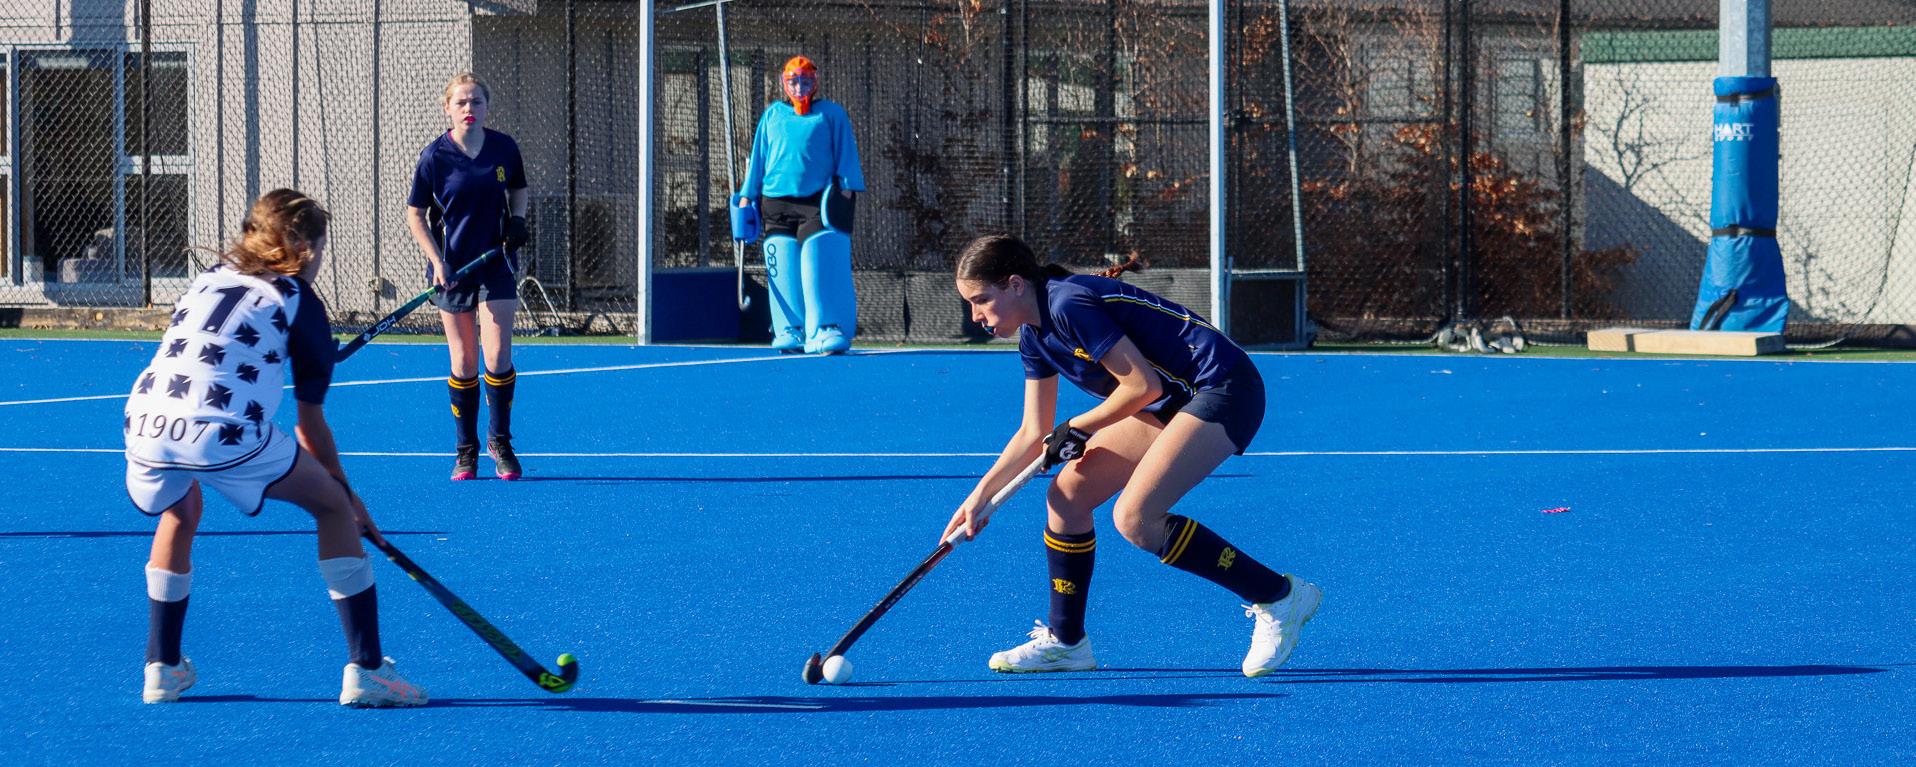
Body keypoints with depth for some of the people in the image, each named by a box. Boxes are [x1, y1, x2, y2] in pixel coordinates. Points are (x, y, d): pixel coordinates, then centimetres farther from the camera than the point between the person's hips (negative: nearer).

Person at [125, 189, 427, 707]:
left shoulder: (210, 279, 27)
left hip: (145, 425, 5)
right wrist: (344, 489, 29)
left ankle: (162, 669, 34)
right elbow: (311, 425, 16)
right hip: (224, 434, -5)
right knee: (334, 506, 14)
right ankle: (366, 670, 10)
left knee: (180, 512, 37)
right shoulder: (301, 304, 14)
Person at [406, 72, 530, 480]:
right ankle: (465, 450, 16)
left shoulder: (504, 148, -2)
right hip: (452, 267, -1)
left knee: (498, 358, -8)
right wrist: (436, 260, -11)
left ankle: (500, 439, 11)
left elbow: (518, 190, 17)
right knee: (463, 364, 3)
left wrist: (517, 219, -3)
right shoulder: (434, 156, -7)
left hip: (497, 263, 1)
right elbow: (415, 214, -1)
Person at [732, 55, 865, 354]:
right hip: (776, 204, 3)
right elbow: (758, 158, 21)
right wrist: (747, 196, 17)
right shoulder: (772, 115, 19)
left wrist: (847, 189, -5)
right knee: (783, 270, -1)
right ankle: (790, 333, 5)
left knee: (820, 263, -16)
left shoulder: (831, 114, 11)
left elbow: (846, 154, 7)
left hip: (818, 203, -3)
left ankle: (827, 331, -19)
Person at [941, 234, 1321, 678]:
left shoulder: (1069, 304, -21)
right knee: (1066, 495, 4)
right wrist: (981, 494, 8)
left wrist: (1077, 429, -8)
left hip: (1223, 390, -10)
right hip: (1170, 405, 10)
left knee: (1135, 518, -21)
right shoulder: (1034, 335, 9)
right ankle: (1066, 642, 16)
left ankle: (1280, 596, -11)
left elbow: (1143, 385, -20)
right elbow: (1034, 433, 15)